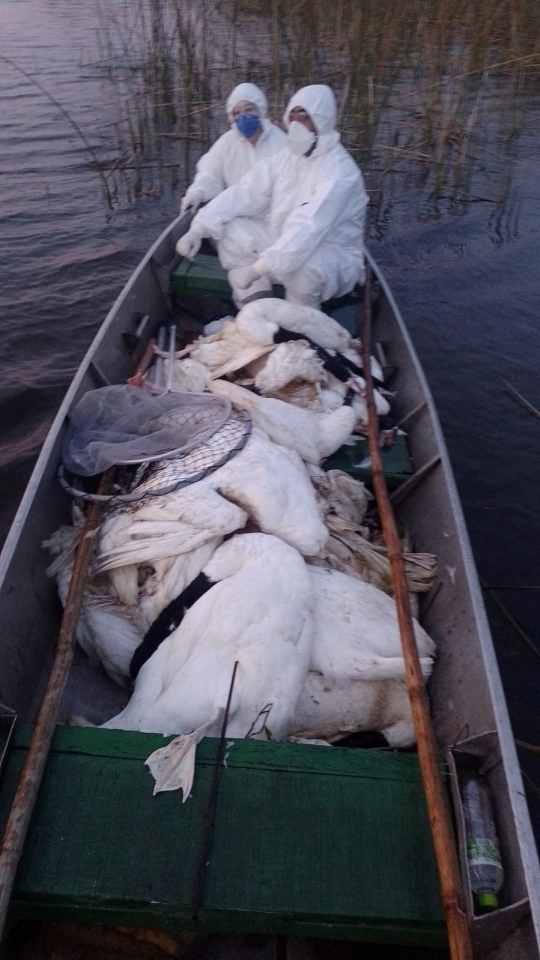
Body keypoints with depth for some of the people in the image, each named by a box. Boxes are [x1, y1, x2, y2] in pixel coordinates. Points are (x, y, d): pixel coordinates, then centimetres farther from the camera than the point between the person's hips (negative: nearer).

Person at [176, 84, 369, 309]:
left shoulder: (339, 172, -23)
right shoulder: (287, 157, 0)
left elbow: (307, 230, -35)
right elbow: (243, 193, -6)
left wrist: (256, 270, -42)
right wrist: (197, 230, -18)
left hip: (335, 257, -6)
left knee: (301, 264, -40)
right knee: (230, 229, -8)